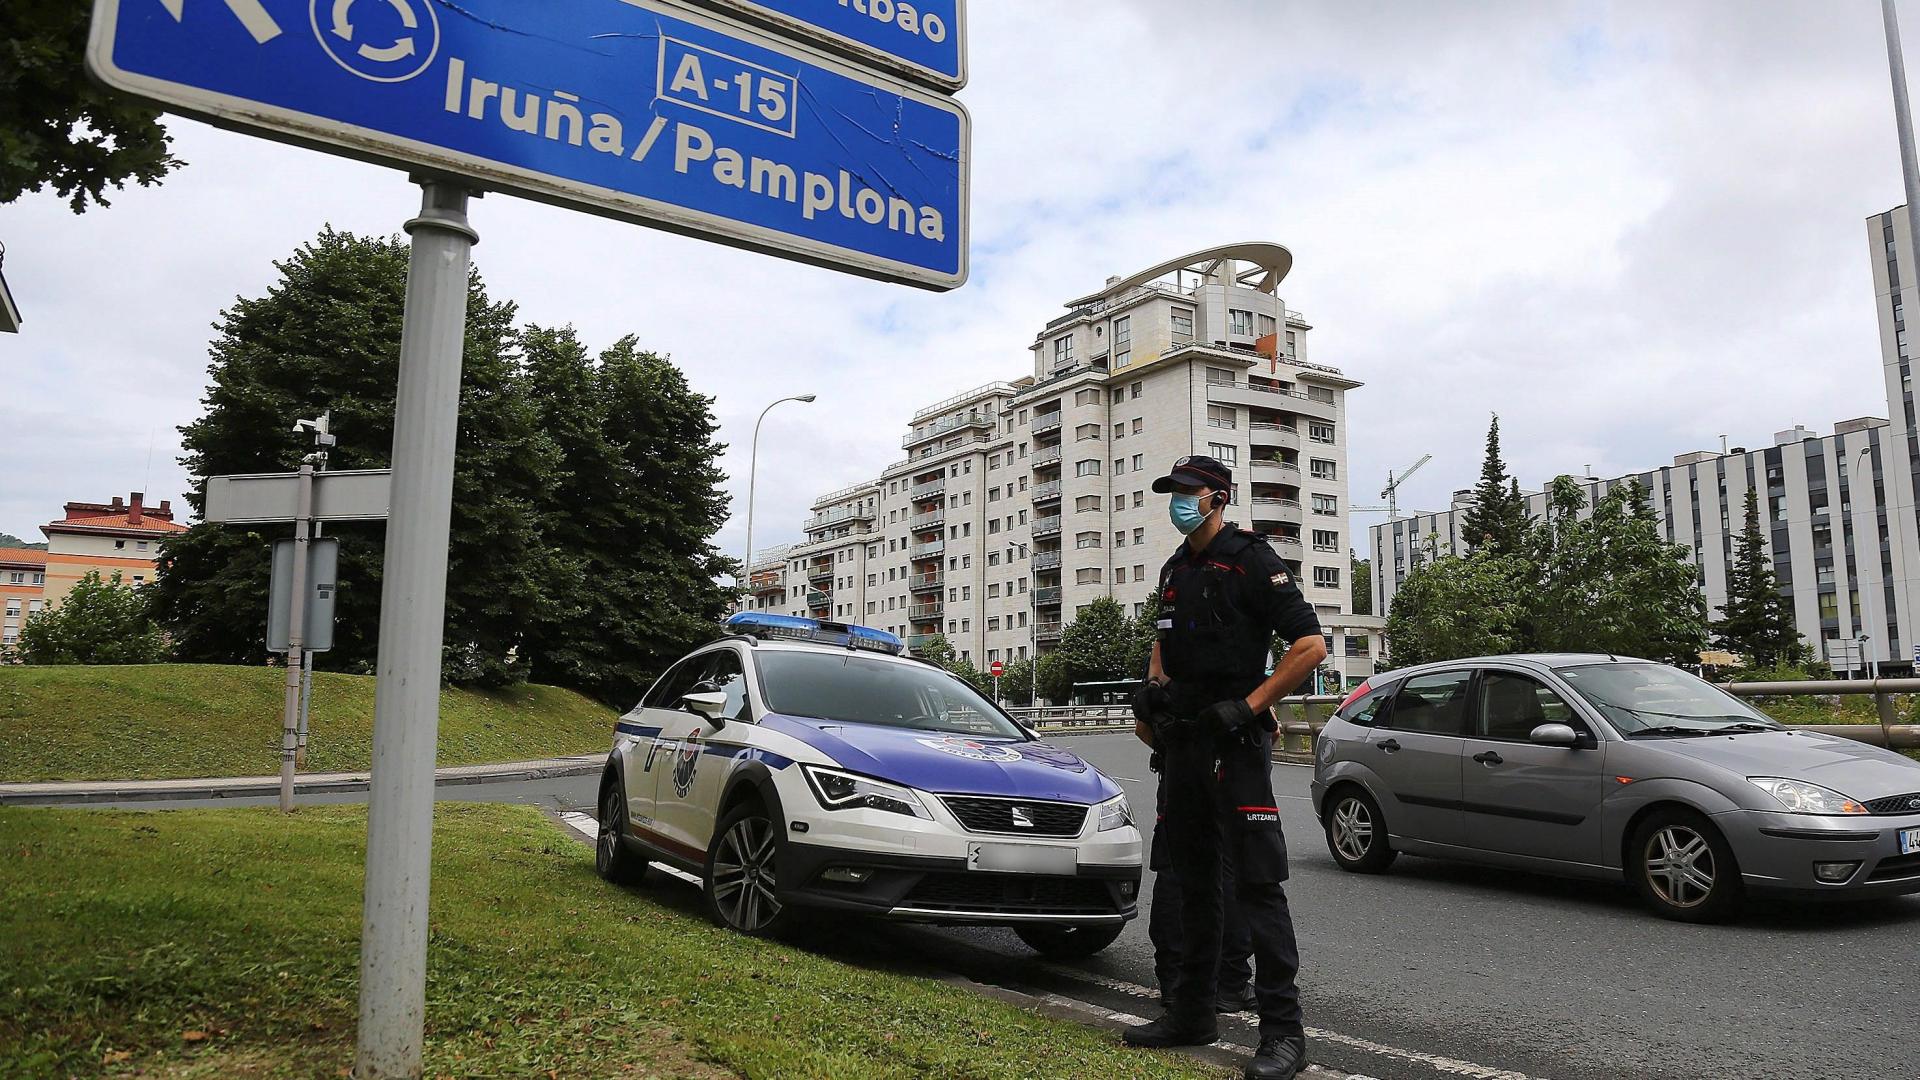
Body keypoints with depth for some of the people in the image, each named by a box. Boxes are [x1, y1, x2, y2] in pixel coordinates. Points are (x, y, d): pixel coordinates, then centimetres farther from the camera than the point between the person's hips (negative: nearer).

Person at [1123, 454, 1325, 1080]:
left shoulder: (1251, 560, -7)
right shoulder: (1175, 569, 16)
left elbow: (1310, 645, -14)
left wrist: (1248, 706, -17)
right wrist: (1152, 688, 11)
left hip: (1234, 742, -8)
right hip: (1182, 744, 8)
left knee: (1257, 885, -8)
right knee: (1192, 882, 14)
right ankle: (1191, 1014, 24)